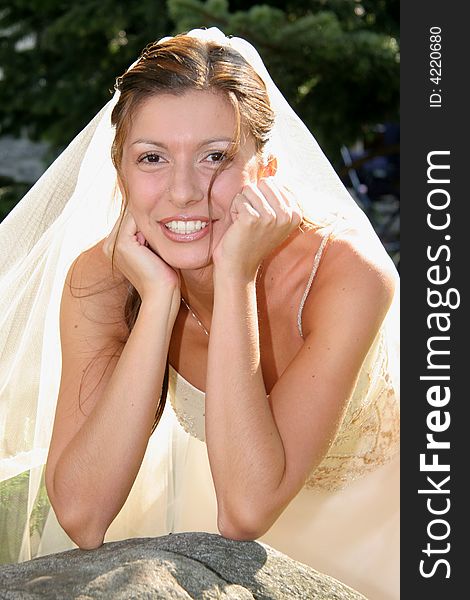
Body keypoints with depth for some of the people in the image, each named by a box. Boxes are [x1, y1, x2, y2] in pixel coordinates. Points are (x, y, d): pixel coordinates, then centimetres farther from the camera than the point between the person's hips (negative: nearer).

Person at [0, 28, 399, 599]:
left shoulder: (349, 272, -27)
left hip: (366, 519, -1)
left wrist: (235, 278, -35)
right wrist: (159, 298, -31)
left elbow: (246, 509, -33)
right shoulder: (99, 279, -18)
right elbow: (81, 517, -27)